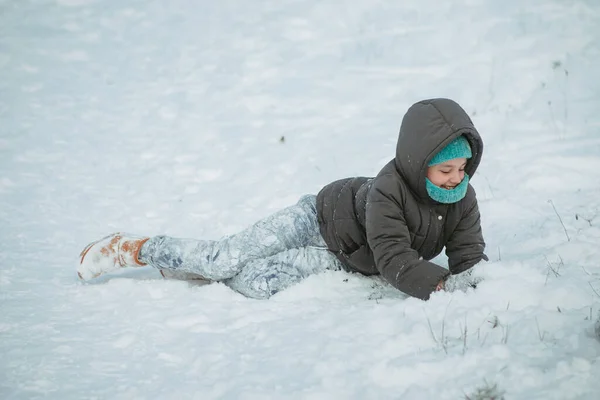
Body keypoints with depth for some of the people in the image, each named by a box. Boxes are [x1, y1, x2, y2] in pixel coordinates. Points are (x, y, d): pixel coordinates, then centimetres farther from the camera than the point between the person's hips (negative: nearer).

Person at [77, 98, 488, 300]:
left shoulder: (462, 198, -16)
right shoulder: (388, 189, -34)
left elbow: (469, 254, -15)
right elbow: (394, 260, -38)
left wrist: (478, 279, -37)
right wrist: (442, 284, -50)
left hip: (345, 258, 4)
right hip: (320, 218, -4)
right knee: (225, 258, -12)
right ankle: (136, 248, 13)